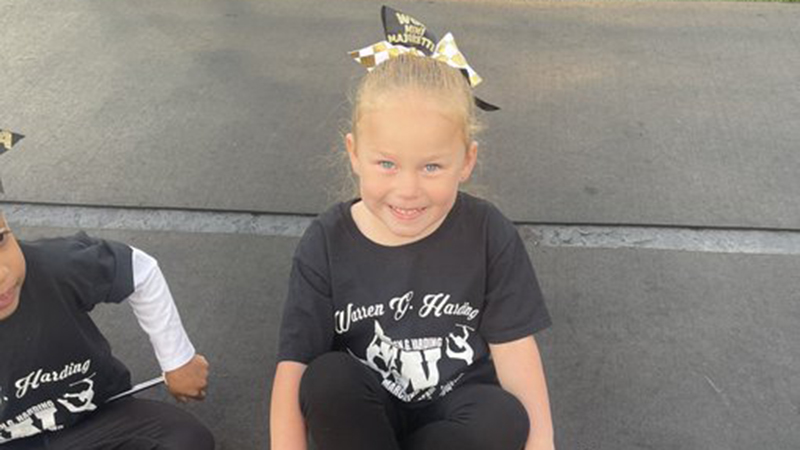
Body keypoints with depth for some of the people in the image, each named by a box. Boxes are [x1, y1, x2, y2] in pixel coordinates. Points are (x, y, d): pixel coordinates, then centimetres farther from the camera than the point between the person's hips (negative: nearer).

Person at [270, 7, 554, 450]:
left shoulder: (489, 234, -14)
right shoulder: (327, 243, -15)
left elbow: (513, 348, -9)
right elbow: (294, 367, -18)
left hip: (459, 408, 1)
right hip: (363, 412, -1)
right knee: (327, 378, -31)